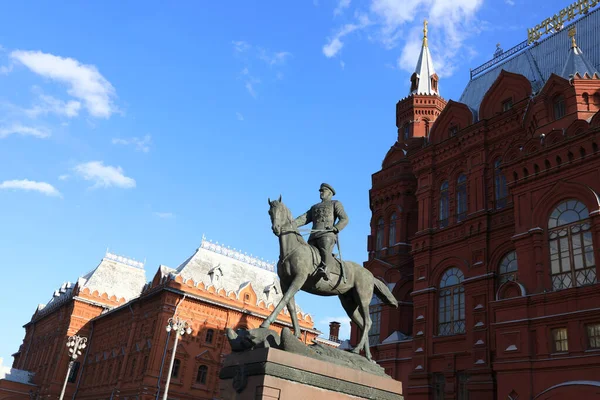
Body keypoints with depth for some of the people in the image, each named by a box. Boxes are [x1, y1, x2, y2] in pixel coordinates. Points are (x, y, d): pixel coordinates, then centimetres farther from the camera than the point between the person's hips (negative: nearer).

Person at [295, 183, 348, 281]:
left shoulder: (335, 204, 21)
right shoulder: (314, 207, 37)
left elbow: (344, 219, 6)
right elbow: (304, 218, 21)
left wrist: (336, 228, -15)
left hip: (327, 234, -7)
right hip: (313, 236, 7)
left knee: (325, 251, -34)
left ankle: (324, 269, -56)